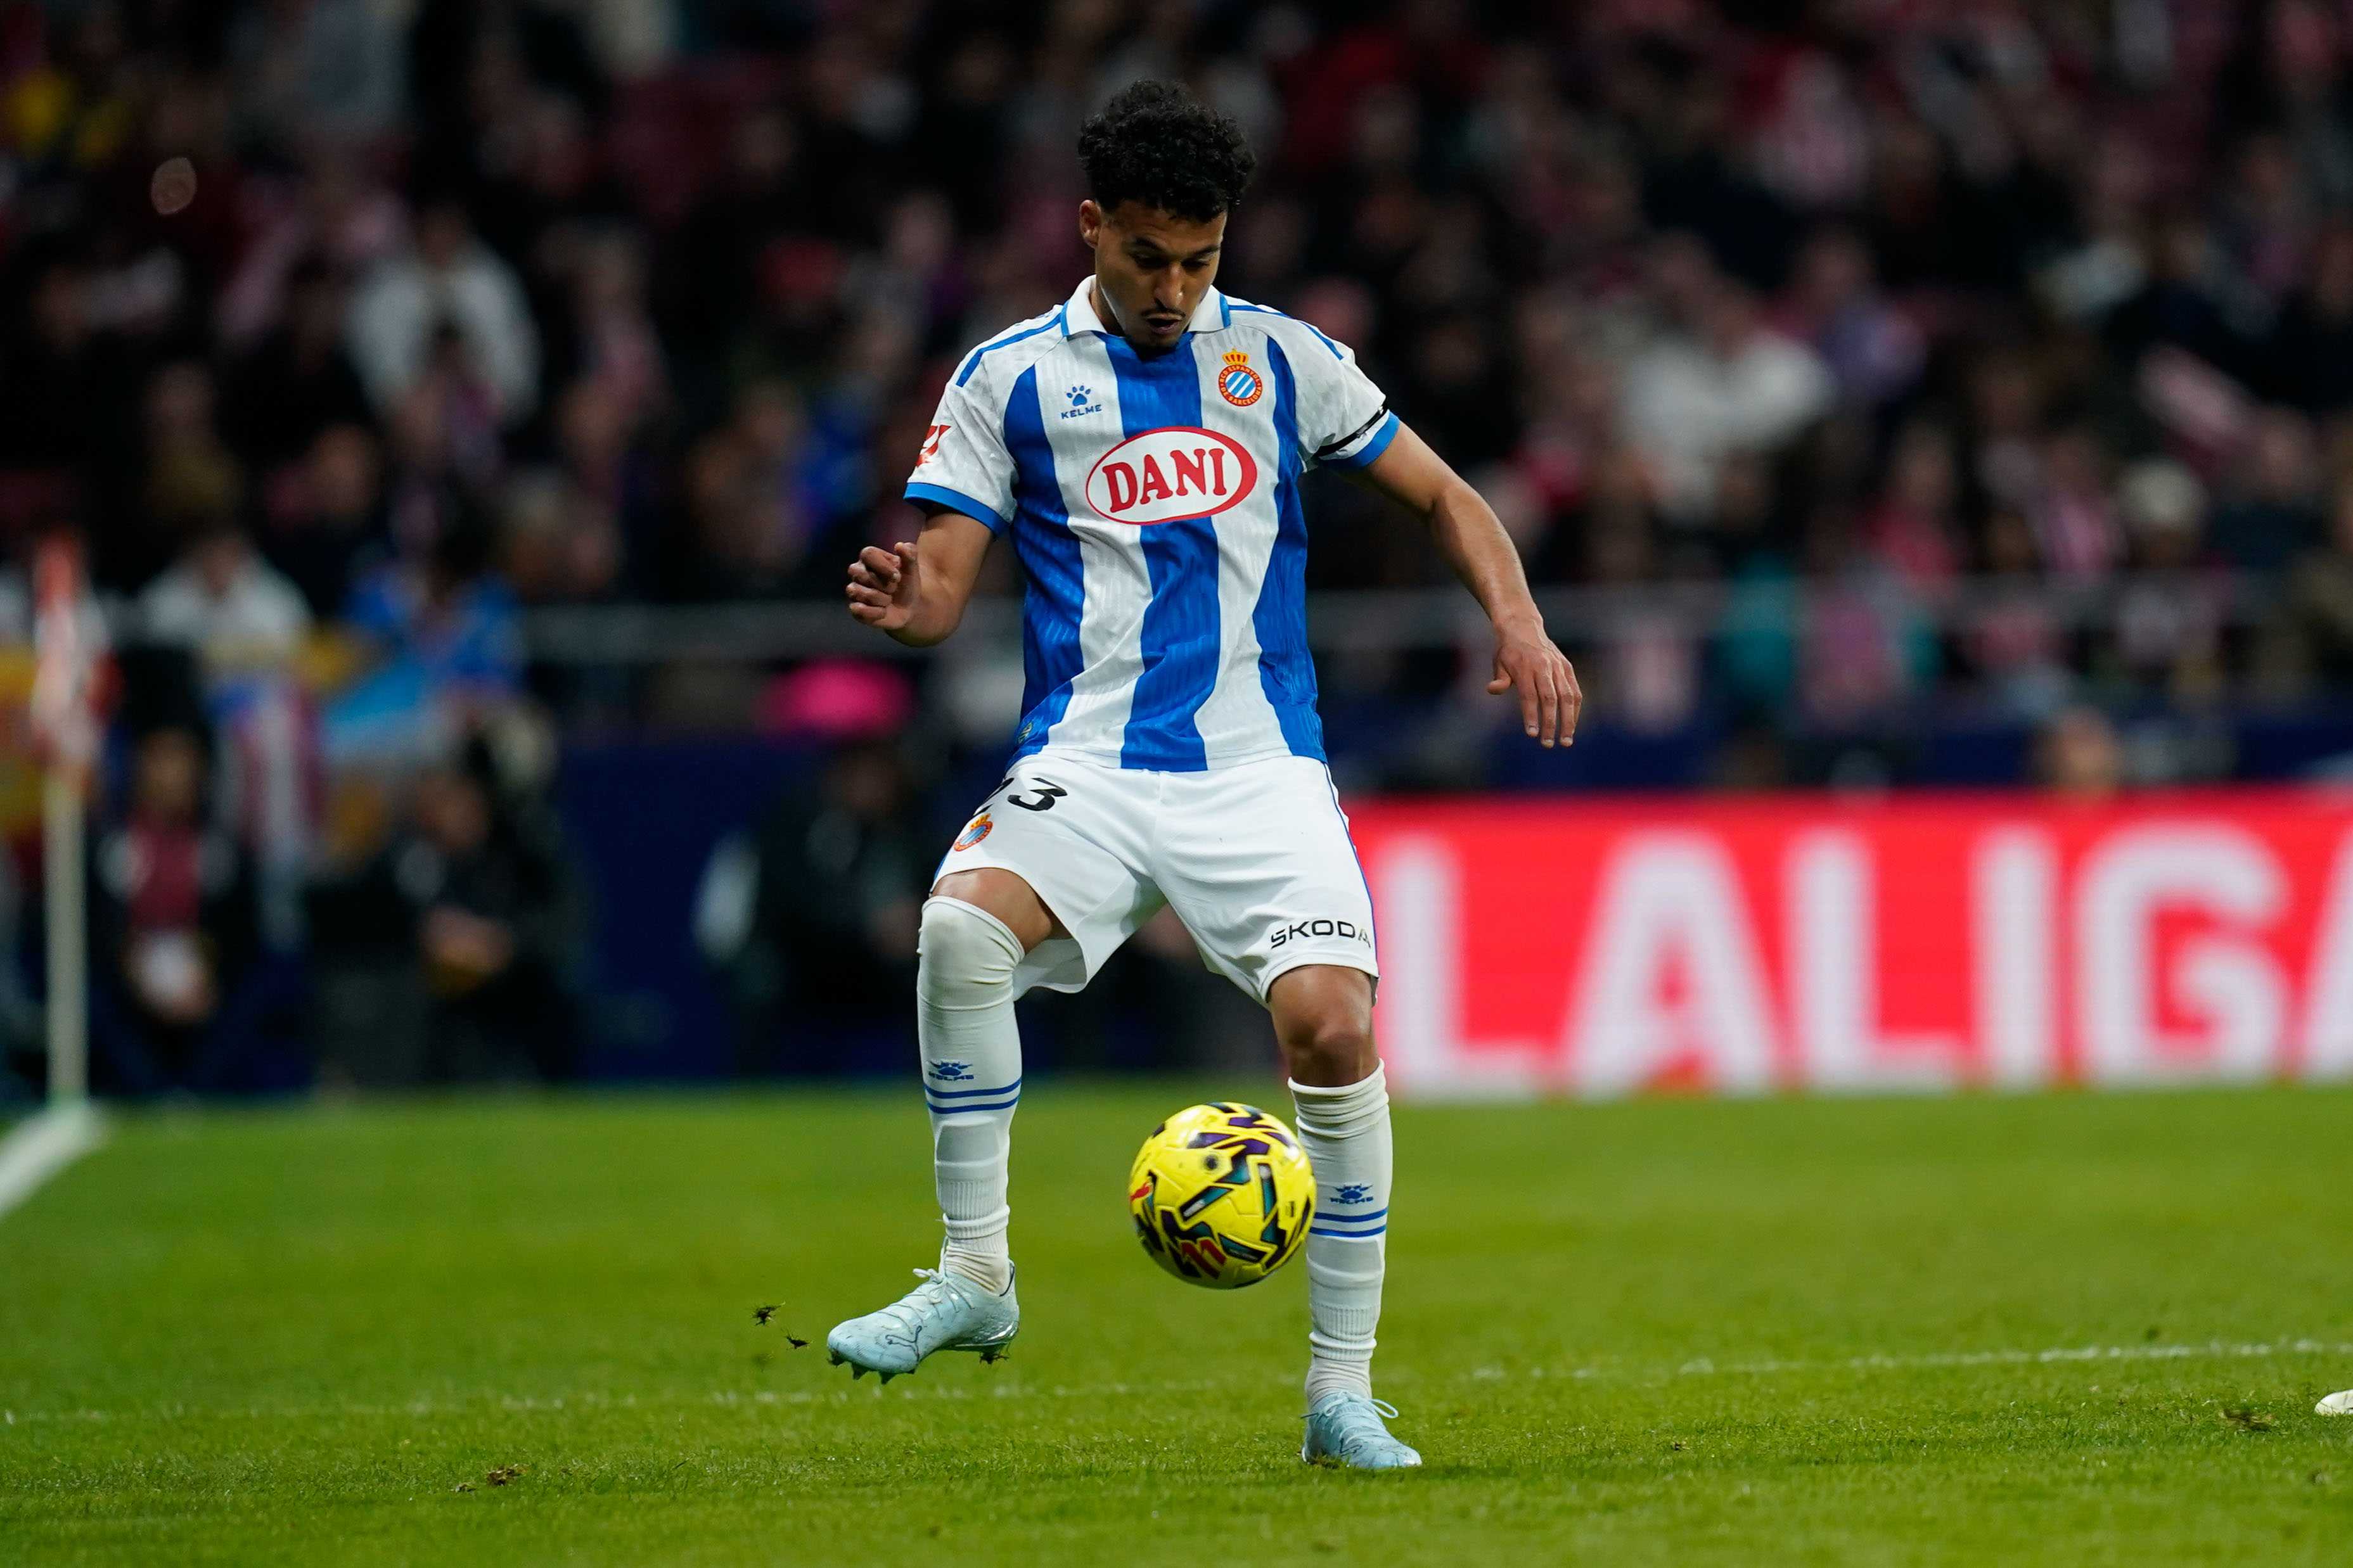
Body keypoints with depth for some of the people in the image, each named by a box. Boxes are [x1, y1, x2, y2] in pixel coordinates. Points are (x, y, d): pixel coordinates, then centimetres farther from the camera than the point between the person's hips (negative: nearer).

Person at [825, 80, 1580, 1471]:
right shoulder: (1009, 381, 7)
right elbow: (945, 586, 3)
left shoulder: (1282, 357, 11)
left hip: (1261, 767, 1)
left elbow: (1441, 494, 18)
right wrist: (905, 605, -21)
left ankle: (1344, 1393, -6)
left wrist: (1520, 623, 1)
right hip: (1088, 765, -1)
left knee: (1334, 1027, -20)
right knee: (959, 930, -30)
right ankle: (975, 1275, -14)